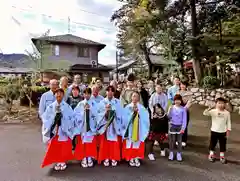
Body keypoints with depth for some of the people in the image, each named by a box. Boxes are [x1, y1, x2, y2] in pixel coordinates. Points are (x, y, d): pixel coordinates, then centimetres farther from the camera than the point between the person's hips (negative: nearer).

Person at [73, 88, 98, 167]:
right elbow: (76, 114, -2)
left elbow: (96, 114, -5)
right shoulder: (80, 104, 2)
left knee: (91, 142, 4)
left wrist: (90, 108, -17)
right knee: (82, 142, 3)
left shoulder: (93, 103, 1)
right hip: (82, 125, 0)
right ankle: (84, 158, 15)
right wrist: (84, 110, -14)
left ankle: (90, 157, 17)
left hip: (91, 125, 0)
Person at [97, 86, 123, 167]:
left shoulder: (117, 102, 5)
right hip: (105, 124, 0)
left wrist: (112, 110, -13)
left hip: (114, 125, 0)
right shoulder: (102, 102, 4)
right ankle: (106, 158, 17)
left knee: (114, 142, 3)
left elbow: (120, 114, 2)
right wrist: (106, 111, -16)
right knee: (105, 142, 2)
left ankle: (114, 158, 18)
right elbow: (99, 114, -1)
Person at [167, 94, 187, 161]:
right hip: (172, 126, 0)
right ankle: (171, 153, 22)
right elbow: (169, 117, -5)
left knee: (179, 141, 8)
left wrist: (183, 128, -10)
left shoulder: (183, 109, -5)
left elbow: (184, 119, -4)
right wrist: (170, 110, -20)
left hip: (180, 126, 0)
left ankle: (179, 154, 20)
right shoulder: (171, 107, -3)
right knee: (171, 140, 7)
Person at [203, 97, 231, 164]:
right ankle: (211, 155, 30)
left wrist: (228, 130, -1)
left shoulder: (227, 113, -4)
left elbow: (228, 122, 2)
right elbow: (205, 113, -25)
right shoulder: (213, 111, -11)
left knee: (223, 144, 12)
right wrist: (208, 109, -44)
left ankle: (222, 156, 30)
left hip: (223, 132, 1)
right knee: (212, 143, 12)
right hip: (214, 131, -1)